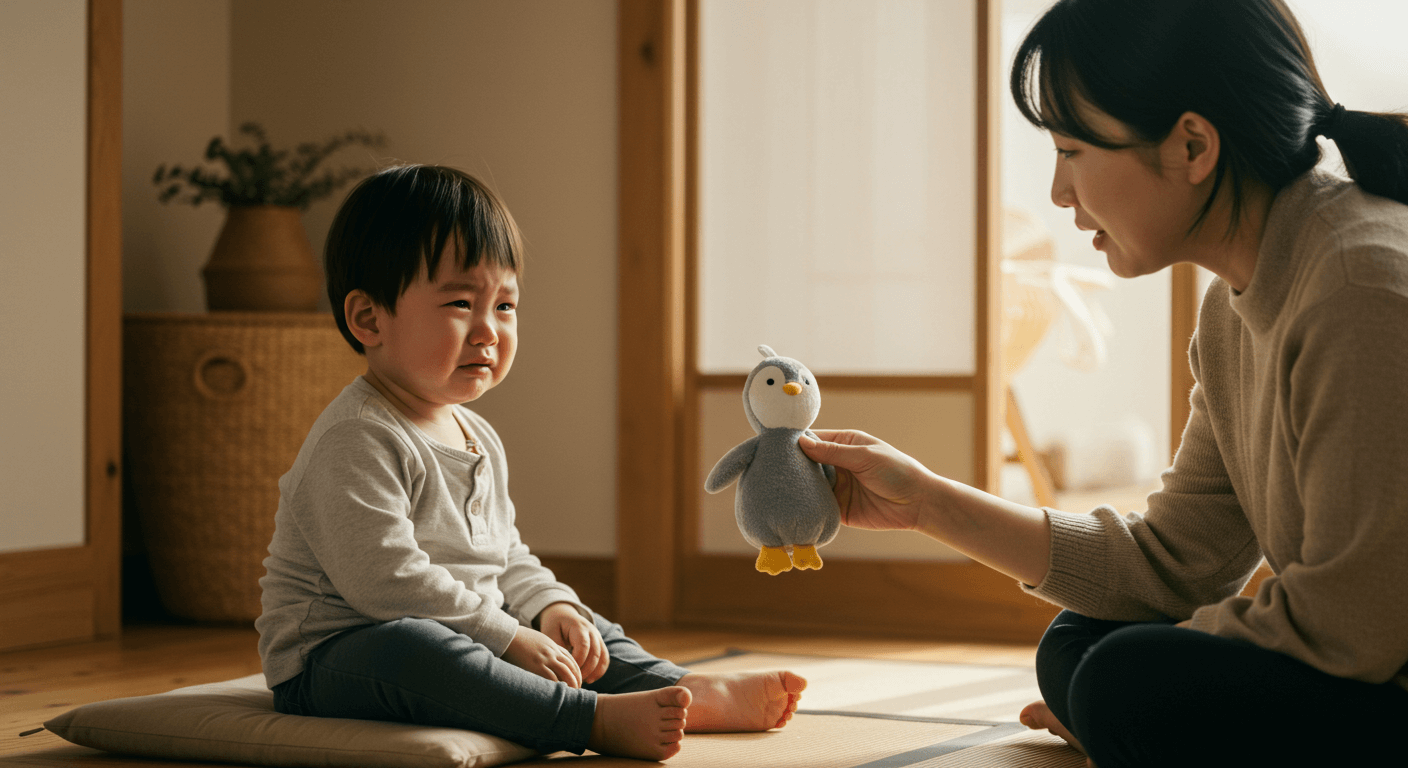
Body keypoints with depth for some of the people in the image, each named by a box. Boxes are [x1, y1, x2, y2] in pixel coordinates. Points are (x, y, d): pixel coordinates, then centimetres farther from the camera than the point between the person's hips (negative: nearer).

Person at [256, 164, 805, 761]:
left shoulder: (477, 438, 13)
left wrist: (550, 607, -1)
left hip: (457, 643, 10)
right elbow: (386, 582, -27)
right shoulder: (356, 442, -19)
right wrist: (509, 638, -23)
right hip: (329, 661, -10)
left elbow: (506, 561, 21)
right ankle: (596, 718, -43)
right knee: (402, 647, -39)